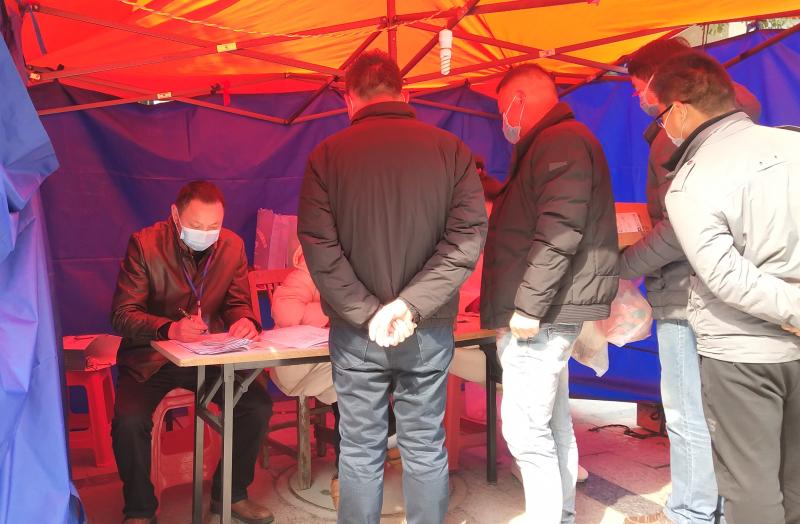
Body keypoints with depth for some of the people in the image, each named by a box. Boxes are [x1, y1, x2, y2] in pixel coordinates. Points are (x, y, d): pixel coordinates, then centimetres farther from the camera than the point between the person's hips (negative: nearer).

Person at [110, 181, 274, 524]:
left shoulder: (232, 245, -3)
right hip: (152, 357, -2)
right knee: (129, 421, -27)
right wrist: (169, 329, -33)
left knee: (259, 406, -16)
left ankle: (230, 494, 10)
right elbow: (122, 315, -14)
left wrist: (245, 321, -18)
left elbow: (237, 303, 7)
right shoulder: (145, 244, -12)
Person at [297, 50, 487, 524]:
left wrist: (367, 313, -10)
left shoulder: (328, 154, -4)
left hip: (356, 332, -1)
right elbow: (469, 237, -9)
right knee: (426, 449, 14)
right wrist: (412, 305, -12)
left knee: (361, 452, 11)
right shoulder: (450, 149, -1)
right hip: (429, 331, 1)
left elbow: (318, 247, -11)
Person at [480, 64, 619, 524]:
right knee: (554, 424, 16)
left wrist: (528, 304, -25)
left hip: (539, 311, -11)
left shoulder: (560, 142, -12)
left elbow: (560, 232, -23)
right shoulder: (558, 141, 21)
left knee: (526, 430, -7)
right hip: (546, 311, 11)